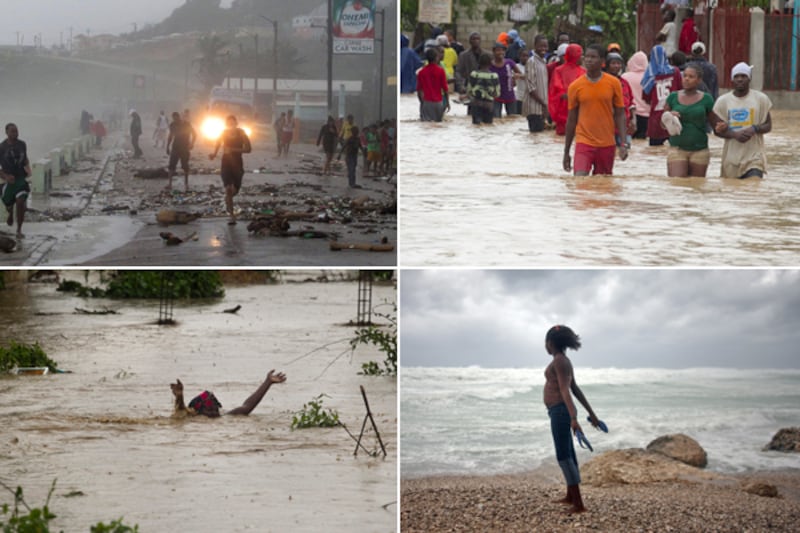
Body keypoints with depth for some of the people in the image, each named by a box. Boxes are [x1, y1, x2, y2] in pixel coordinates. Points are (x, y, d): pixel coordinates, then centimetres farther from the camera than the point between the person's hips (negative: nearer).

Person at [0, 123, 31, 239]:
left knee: (21, 202, -15)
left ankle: (19, 230, -7)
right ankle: (10, 214, 52)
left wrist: (28, 170, -1)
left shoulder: (22, 144, 0)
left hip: (21, 178, 1)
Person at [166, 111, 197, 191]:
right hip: (175, 147, 3)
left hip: (185, 148, -3)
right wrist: (168, 147, 10)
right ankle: (170, 184, -5)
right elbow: (170, 136, 14)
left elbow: (194, 134, -2)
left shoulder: (186, 125, -9)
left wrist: (192, 143, -15)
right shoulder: (172, 125, 2)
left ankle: (186, 184, 10)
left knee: (185, 166, 0)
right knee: (172, 166, -5)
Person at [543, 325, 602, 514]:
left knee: (564, 456, -10)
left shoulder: (559, 360, -15)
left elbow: (566, 391, -25)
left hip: (560, 411, -10)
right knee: (568, 455, 21)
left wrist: (573, 418, -33)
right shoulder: (563, 361, 15)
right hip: (561, 412, 10)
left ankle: (578, 504, -13)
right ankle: (570, 497, 35)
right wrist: (591, 413, 23)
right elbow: (576, 389, 20)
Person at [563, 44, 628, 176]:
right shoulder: (575, 86, 0)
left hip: (607, 144, 1)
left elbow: (620, 114, 4)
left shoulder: (614, 83, 0)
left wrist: (623, 144, -7)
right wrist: (566, 151, 9)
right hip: (584, 142, -1)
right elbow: (571, 119, 8)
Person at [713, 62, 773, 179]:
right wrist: (734, 134, -16)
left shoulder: (761, 98, 3)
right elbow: (717, 129, 5)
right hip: (731, 158, 2)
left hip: (754, 157, -2)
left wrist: (754, 129, -16)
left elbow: (768, 126, 7)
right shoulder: (723, 101, 4)